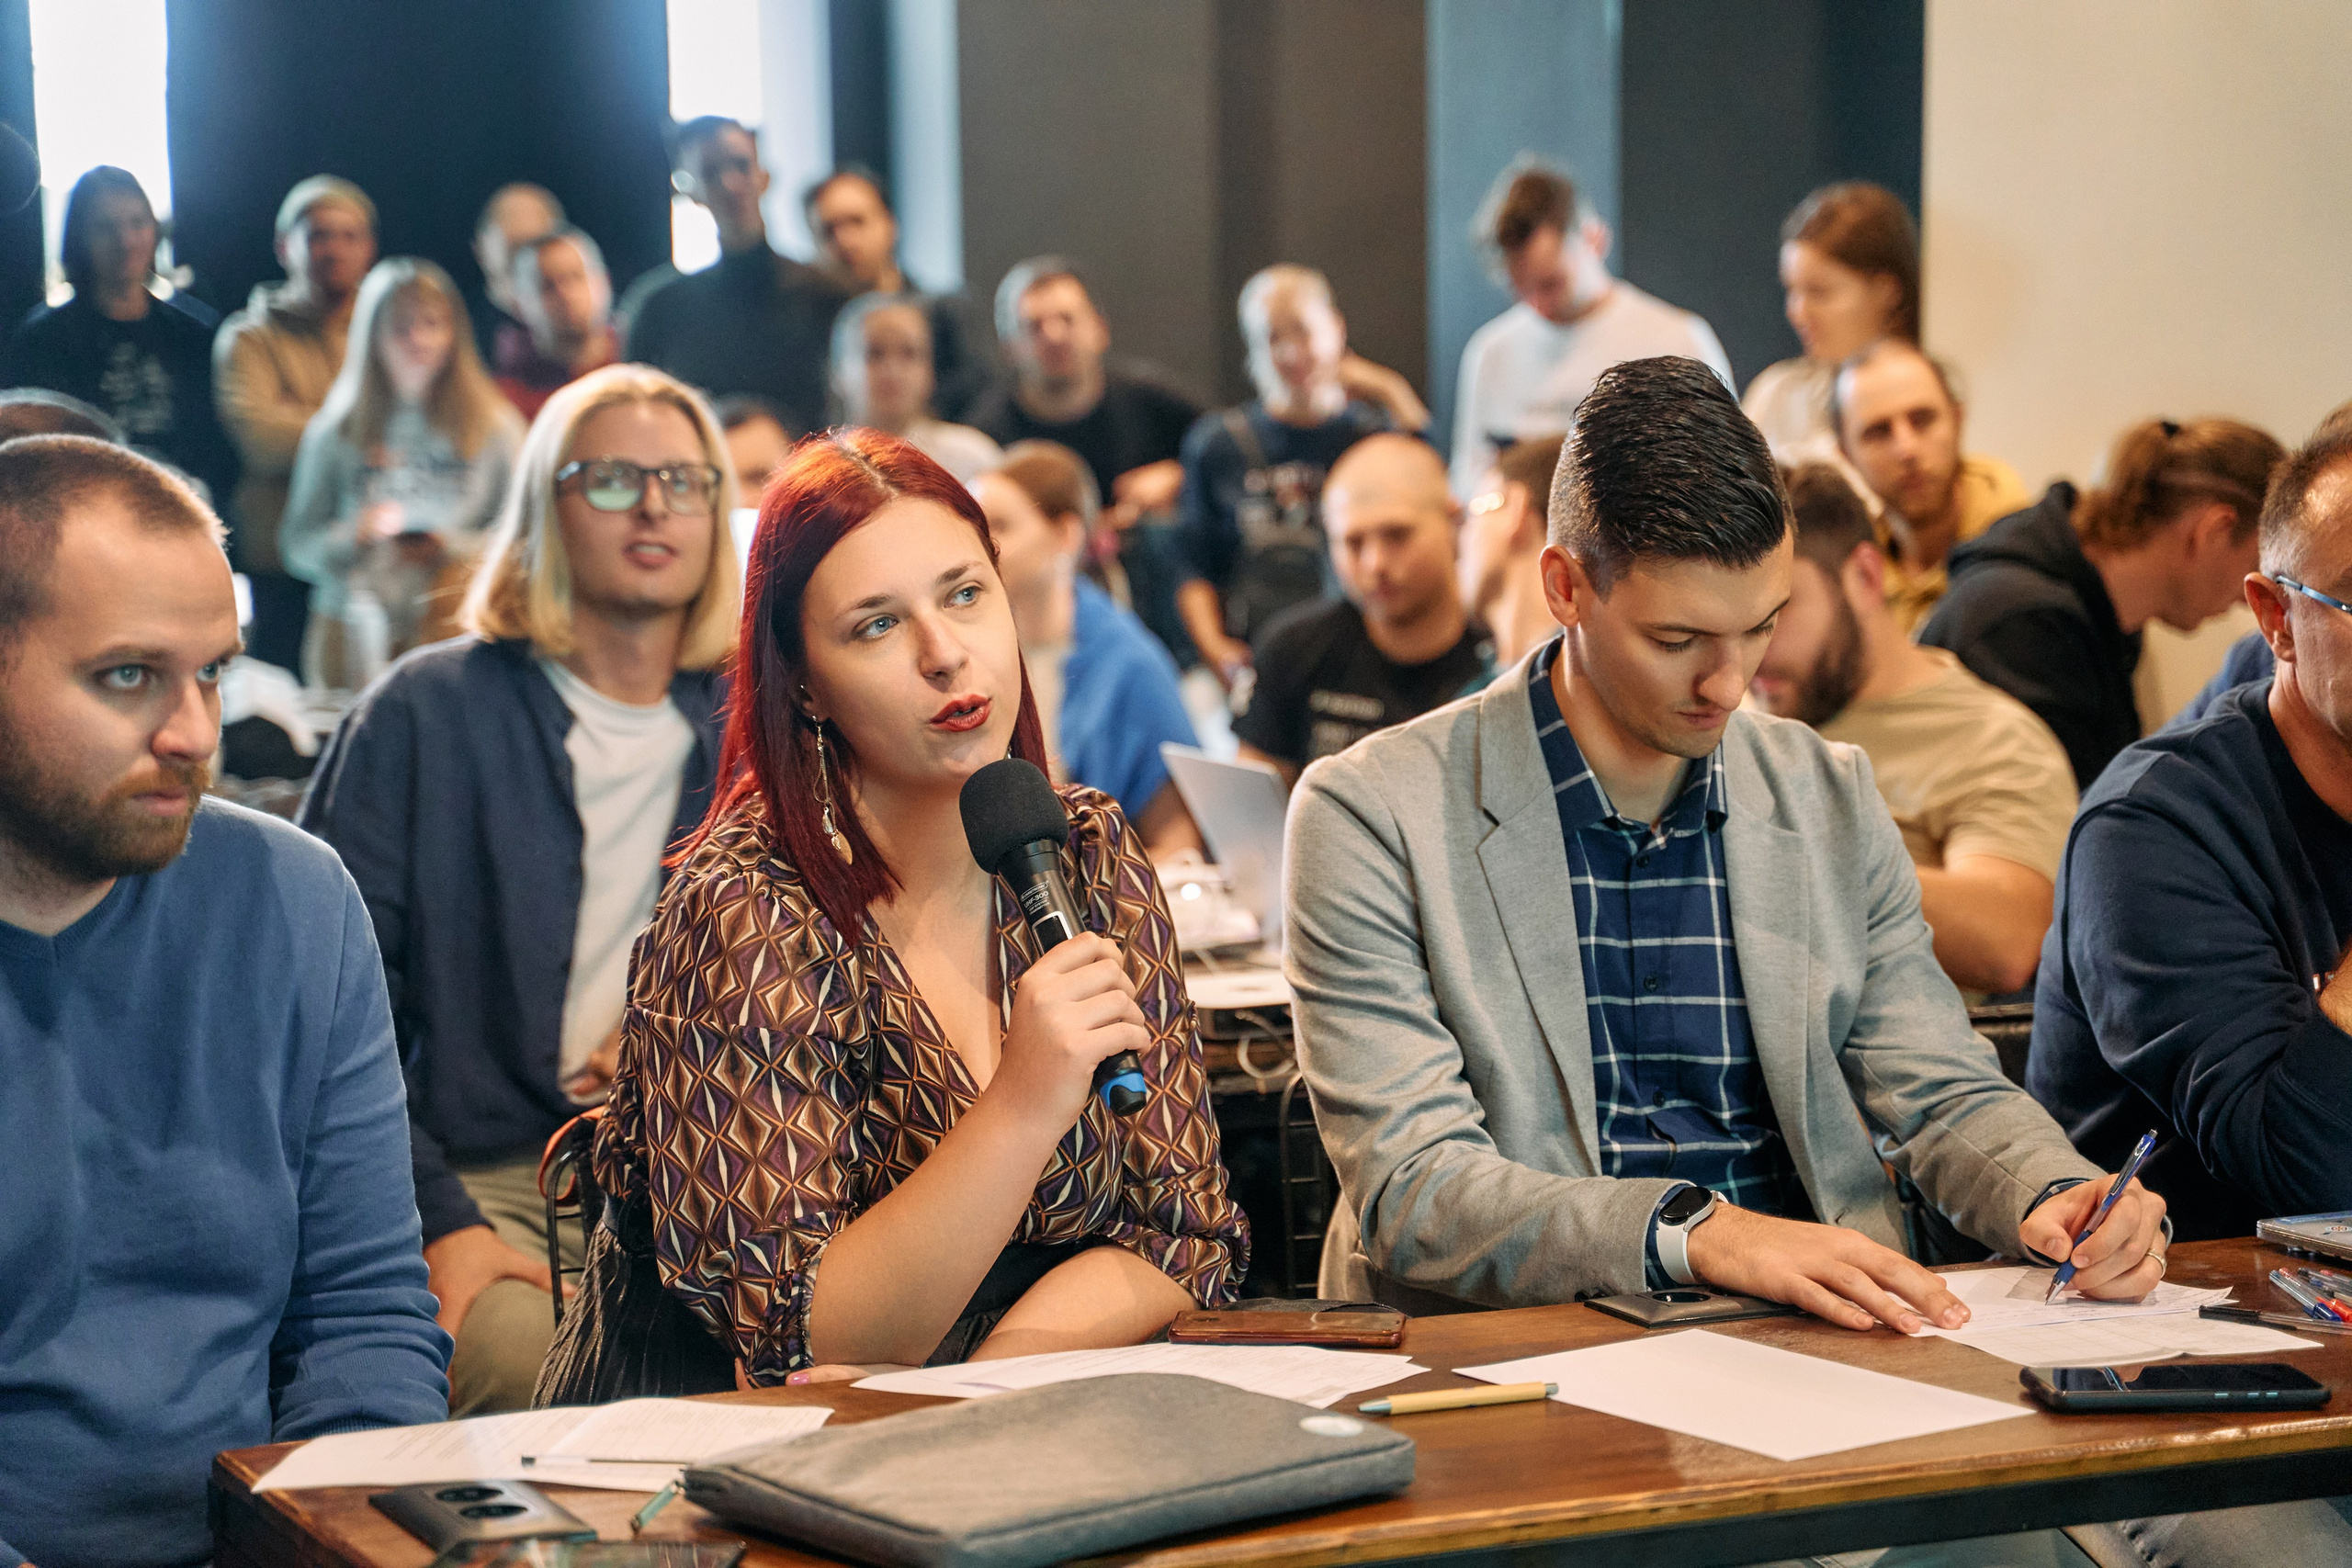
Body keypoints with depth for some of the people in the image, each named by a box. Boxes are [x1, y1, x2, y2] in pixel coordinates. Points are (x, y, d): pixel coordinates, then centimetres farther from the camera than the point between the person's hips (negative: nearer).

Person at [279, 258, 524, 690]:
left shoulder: (495, 428, 7)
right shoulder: (334, 434, 10)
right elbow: (297, 547, 9)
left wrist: (455, 549, -10)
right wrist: (351, 536, -9)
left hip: (457, 633, -1)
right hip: (355, 634, 1)